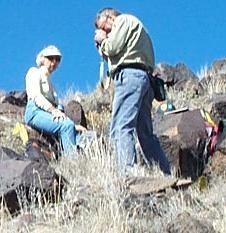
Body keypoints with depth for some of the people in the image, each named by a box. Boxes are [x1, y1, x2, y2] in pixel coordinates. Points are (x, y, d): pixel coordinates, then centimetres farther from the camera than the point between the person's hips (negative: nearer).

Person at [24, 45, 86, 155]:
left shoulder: (48, 79, 34)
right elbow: (36, 96, -9)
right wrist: (53, 110, -22)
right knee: (67, 125, -31)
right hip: (36, 112, -8)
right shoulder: (34, 72, 10)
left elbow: (56, 103, 22)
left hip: (49, 113, 8)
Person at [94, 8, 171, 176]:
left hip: (130, 75, -10)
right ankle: (165, 175, 8)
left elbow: (112, 48, -7)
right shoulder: (136, 26, 34)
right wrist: (102, 46, 18)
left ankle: (128, 173, -29)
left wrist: (102, 40, 11)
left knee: (121, 128, -17)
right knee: (146, 133, 10)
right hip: (144, 78, 10)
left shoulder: (124, 20, 6)